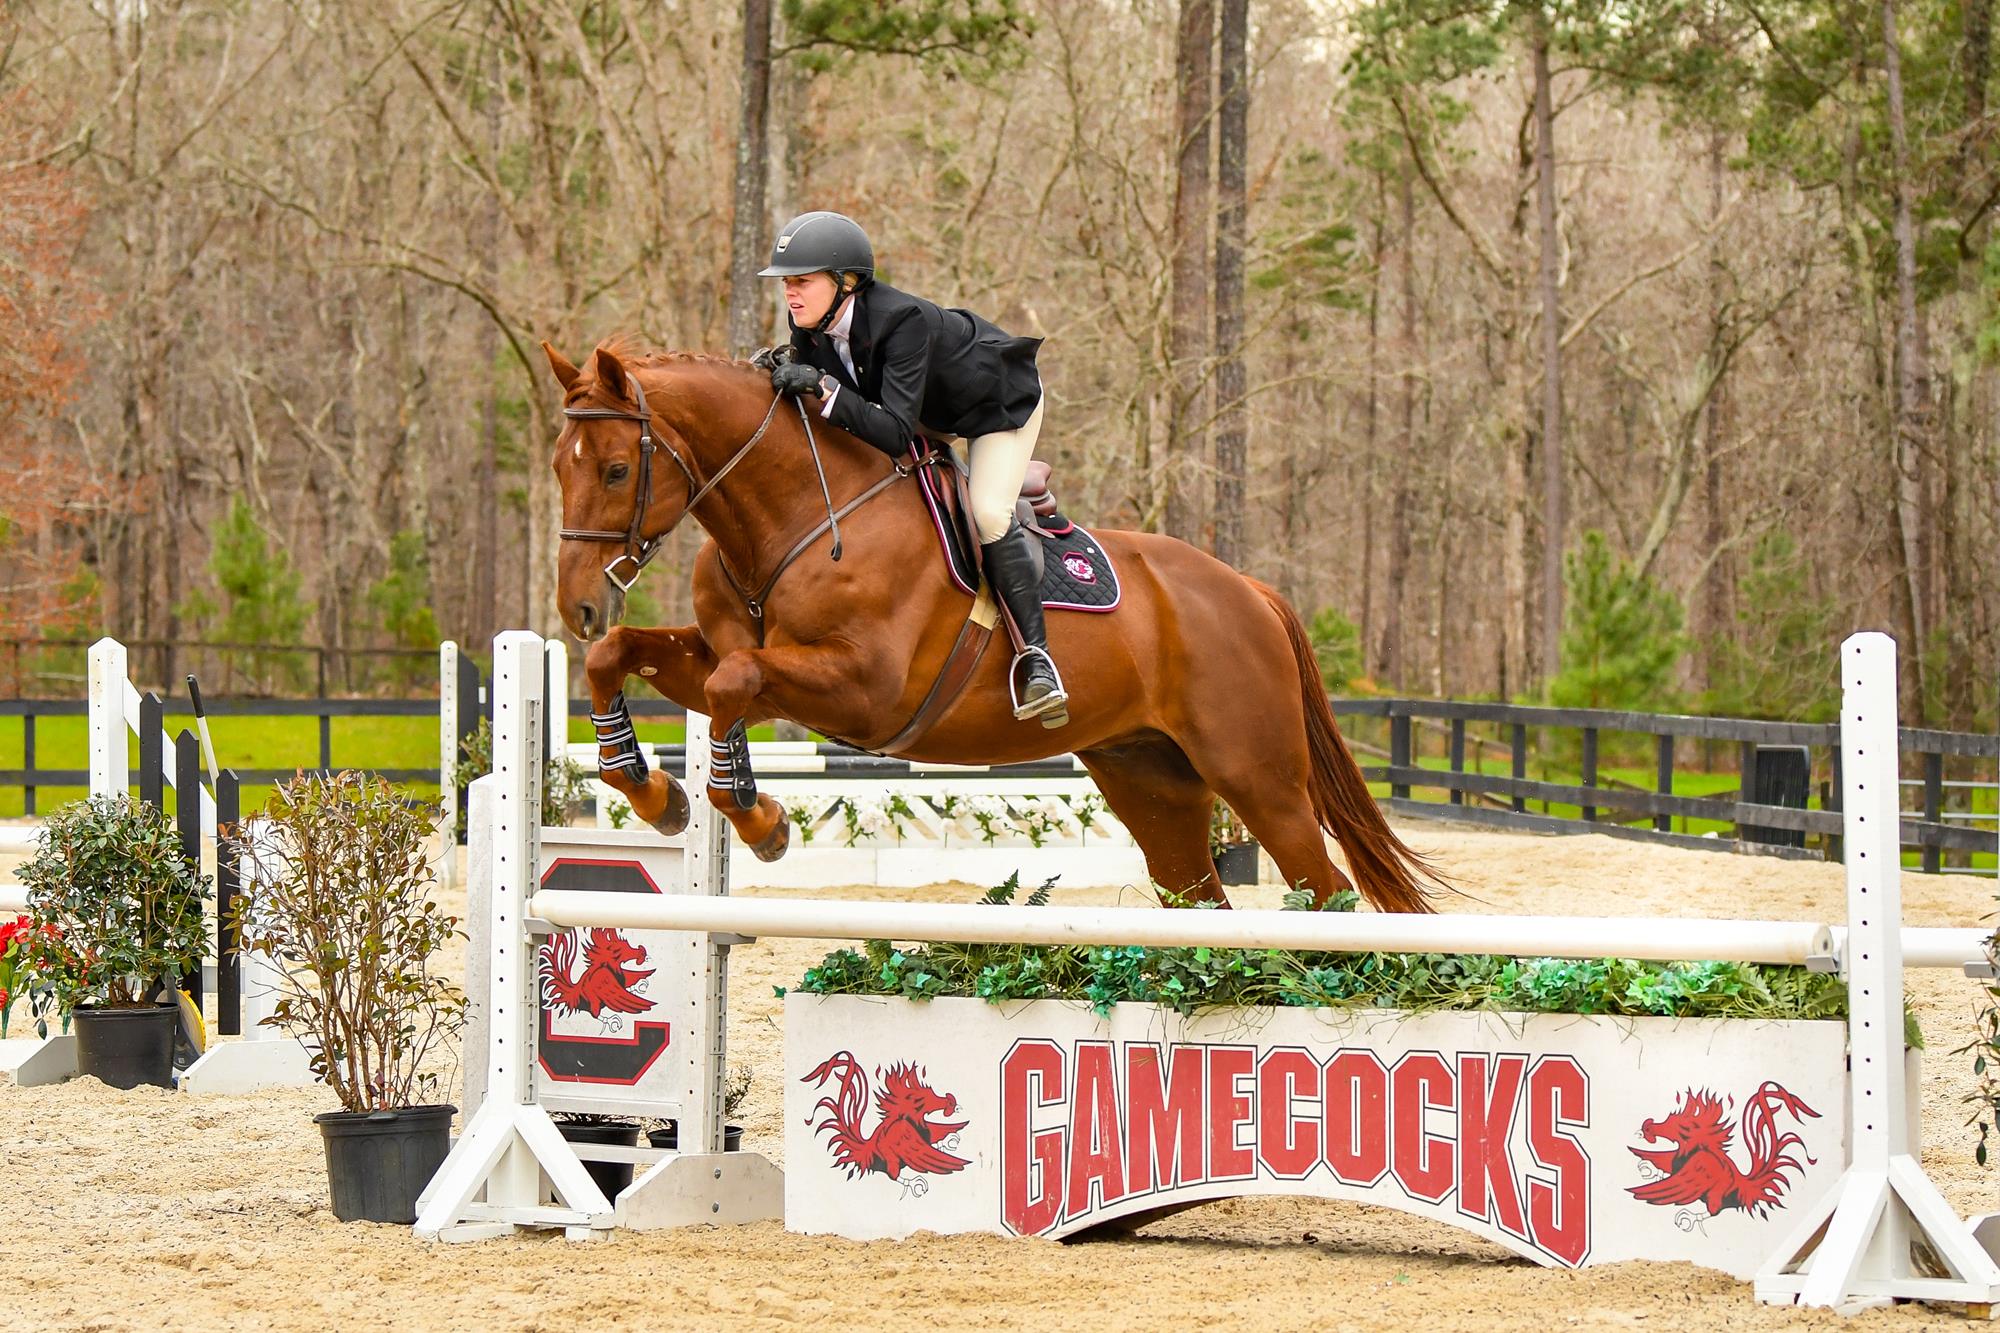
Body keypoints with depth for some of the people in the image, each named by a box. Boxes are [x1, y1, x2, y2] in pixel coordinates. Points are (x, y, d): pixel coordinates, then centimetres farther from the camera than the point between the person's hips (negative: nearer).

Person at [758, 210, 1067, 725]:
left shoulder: (901, 320, -41)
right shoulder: (811, 324, -20)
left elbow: (894, 433, -46)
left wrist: (826, 390, -54)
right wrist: (784, 379, -27)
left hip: (1002, 402, -8)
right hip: (931, 413, 8)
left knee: (989, 514, -25)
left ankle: (1036, 657, -21)